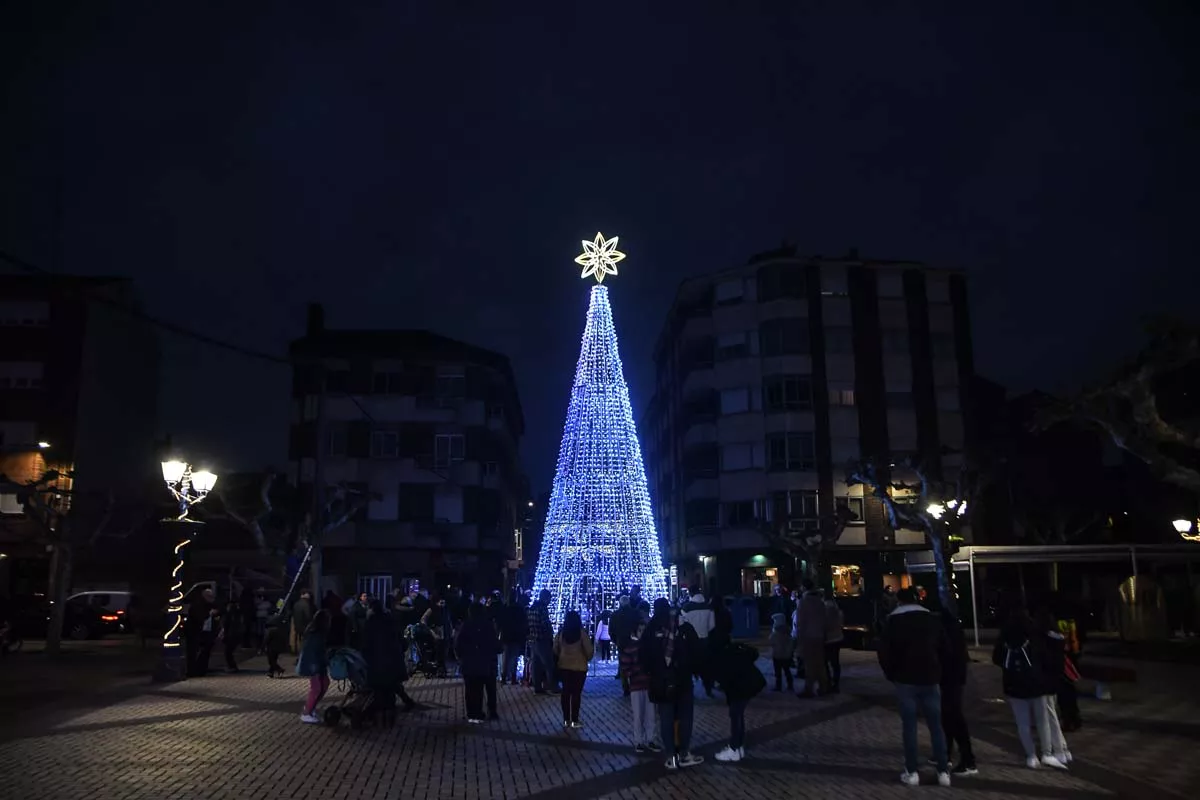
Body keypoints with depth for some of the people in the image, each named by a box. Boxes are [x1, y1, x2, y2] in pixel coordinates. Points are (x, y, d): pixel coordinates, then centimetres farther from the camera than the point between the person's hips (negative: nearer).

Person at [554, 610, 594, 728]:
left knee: (566, 692, 10)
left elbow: (555, 649, 5)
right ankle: (574, 721, 4)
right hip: (579, 666, -3)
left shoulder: (561, 632, -3)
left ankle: (566, 720, 14)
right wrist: (587, 659, 10)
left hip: (564, 666, 3)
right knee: (576, 693, 2)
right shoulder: (582, 632, -13)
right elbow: (589, 650, -11)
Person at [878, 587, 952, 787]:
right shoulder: (932, 619, 6)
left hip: (905, 680, -2)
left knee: (909, 726, 3)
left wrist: (891, 674, 8)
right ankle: (943, 771, 7)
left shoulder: (892, 621, -1)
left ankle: (911, 772, 3)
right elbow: (943, 649, 8)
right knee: (936, 725, 7)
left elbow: (884, 652, -5)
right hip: (930, 679, 2)